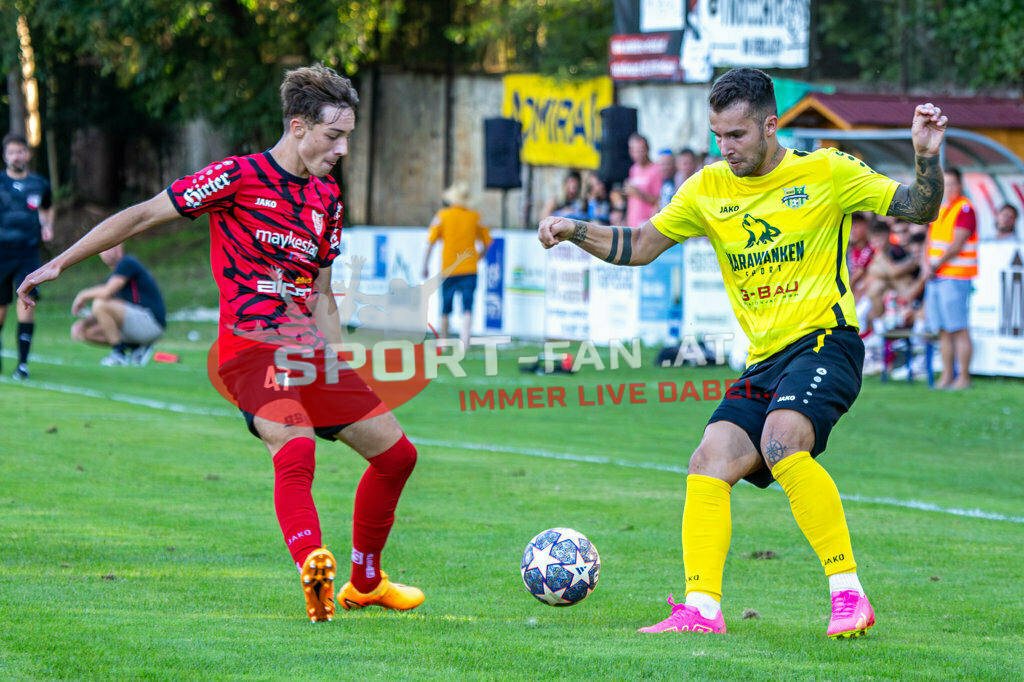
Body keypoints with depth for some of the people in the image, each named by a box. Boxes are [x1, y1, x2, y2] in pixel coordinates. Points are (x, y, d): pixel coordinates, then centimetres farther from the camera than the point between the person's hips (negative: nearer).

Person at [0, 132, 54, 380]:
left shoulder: (40, 184, 7)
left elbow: (47, 208, 26)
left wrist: (47, 226, 8)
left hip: (28, 252, 1)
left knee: (27, 301, -15)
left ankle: (22, 362, -13)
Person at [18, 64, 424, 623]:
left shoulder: (327, 198, 13)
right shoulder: (239, 177, -8)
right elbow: (144, 216, -4)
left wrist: (338, 370, 14)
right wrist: (59, 264, -5)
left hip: (308, 353, 7)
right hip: (250, 347, -7)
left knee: (396, 453, 8)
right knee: (296, 450, -34)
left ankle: (365, 583, 23)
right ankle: (313, 565, -47)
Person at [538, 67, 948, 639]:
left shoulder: (825, 173, -1)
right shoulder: (708, 189, 11)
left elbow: (918, 208, 1)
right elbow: (639, 247, 18)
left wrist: (927, 156, -18)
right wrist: (573, 231, 3)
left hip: (826, 341, -6)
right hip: (765, 361, 6)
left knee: (782, 442, -30)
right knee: (709, 464, -10)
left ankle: (850, 594, -25)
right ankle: (701, 609, -10)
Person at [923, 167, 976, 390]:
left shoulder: (965, 209, -8)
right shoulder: (939, 209, 18)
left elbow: (957, 244, -15)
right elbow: (929, 240, 19)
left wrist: (937, 265, -11)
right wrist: (926, 264, 2)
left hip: (955, 277, -8)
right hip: (935, 278, 8)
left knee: (959, 329, -8)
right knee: (943, 330, 8)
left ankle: (964, 377, -7)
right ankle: (947, 376, 11)